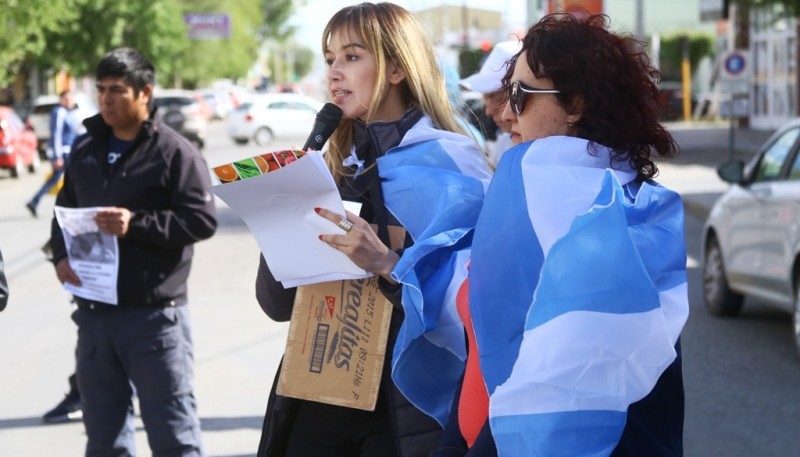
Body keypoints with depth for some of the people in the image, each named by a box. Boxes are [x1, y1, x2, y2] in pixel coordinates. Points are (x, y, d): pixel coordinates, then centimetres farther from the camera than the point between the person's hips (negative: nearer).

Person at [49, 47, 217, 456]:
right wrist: (61, 256, -1)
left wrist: (137, 224, -22)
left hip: (155, 316, -6)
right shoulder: (85, 151, 12)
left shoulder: (173, 152, -6)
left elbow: (202, 219, -12)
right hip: (94, 314, 6)